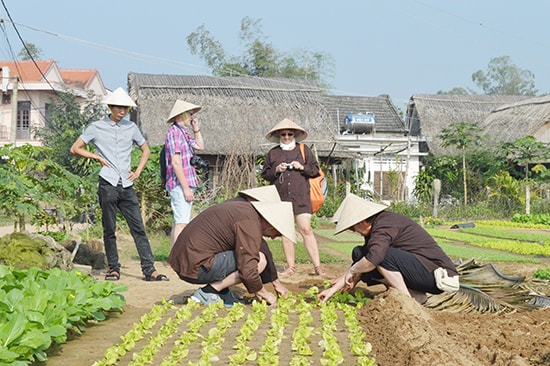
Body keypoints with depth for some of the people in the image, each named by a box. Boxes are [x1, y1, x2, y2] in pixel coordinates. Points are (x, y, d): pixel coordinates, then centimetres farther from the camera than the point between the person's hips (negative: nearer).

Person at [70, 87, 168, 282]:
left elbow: (146, 150, 24)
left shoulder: (131, 127, 13)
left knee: (138, 227, -2)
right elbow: (75, 148, 8)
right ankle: (113, 268, 13)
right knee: (109, 229, 3)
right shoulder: (97, 127, 4)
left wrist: (138, 171, 10)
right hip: (108, 184, -2)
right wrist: (97, 156, -2)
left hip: (126, 185, 3)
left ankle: (149, 269, -4)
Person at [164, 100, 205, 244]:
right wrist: (186, 188, -20)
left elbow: (200, 146, 29)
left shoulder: (183, 132, 17)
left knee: (179, 222, 13)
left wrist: (196, 129, 17)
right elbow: (176, 162, -19)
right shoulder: (174, 132, -13)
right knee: (181, 222, -13)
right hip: (180, 185, -10)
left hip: (185, 185, 10)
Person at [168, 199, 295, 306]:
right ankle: (207, 293, -8)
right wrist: (265, 294, -2)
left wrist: (255, 289, 27)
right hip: (195, 267, -10)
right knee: (260, 260, -11)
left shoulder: (245, 209, 15)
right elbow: (248, 271, -20)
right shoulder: (249, 224, -16)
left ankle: (222, 293, 9)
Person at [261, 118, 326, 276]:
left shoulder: (304, 150, 10)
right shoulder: (273, 153, 13)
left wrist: (303, 167, -7)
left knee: (306, 229, -10)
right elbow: (264, 174, 13)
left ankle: (317, 265, -8)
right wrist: (276, 170, -5)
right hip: (281, 198, 2)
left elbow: (315, 170, 10)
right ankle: (290, 266, 11)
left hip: (301, 197, -2)